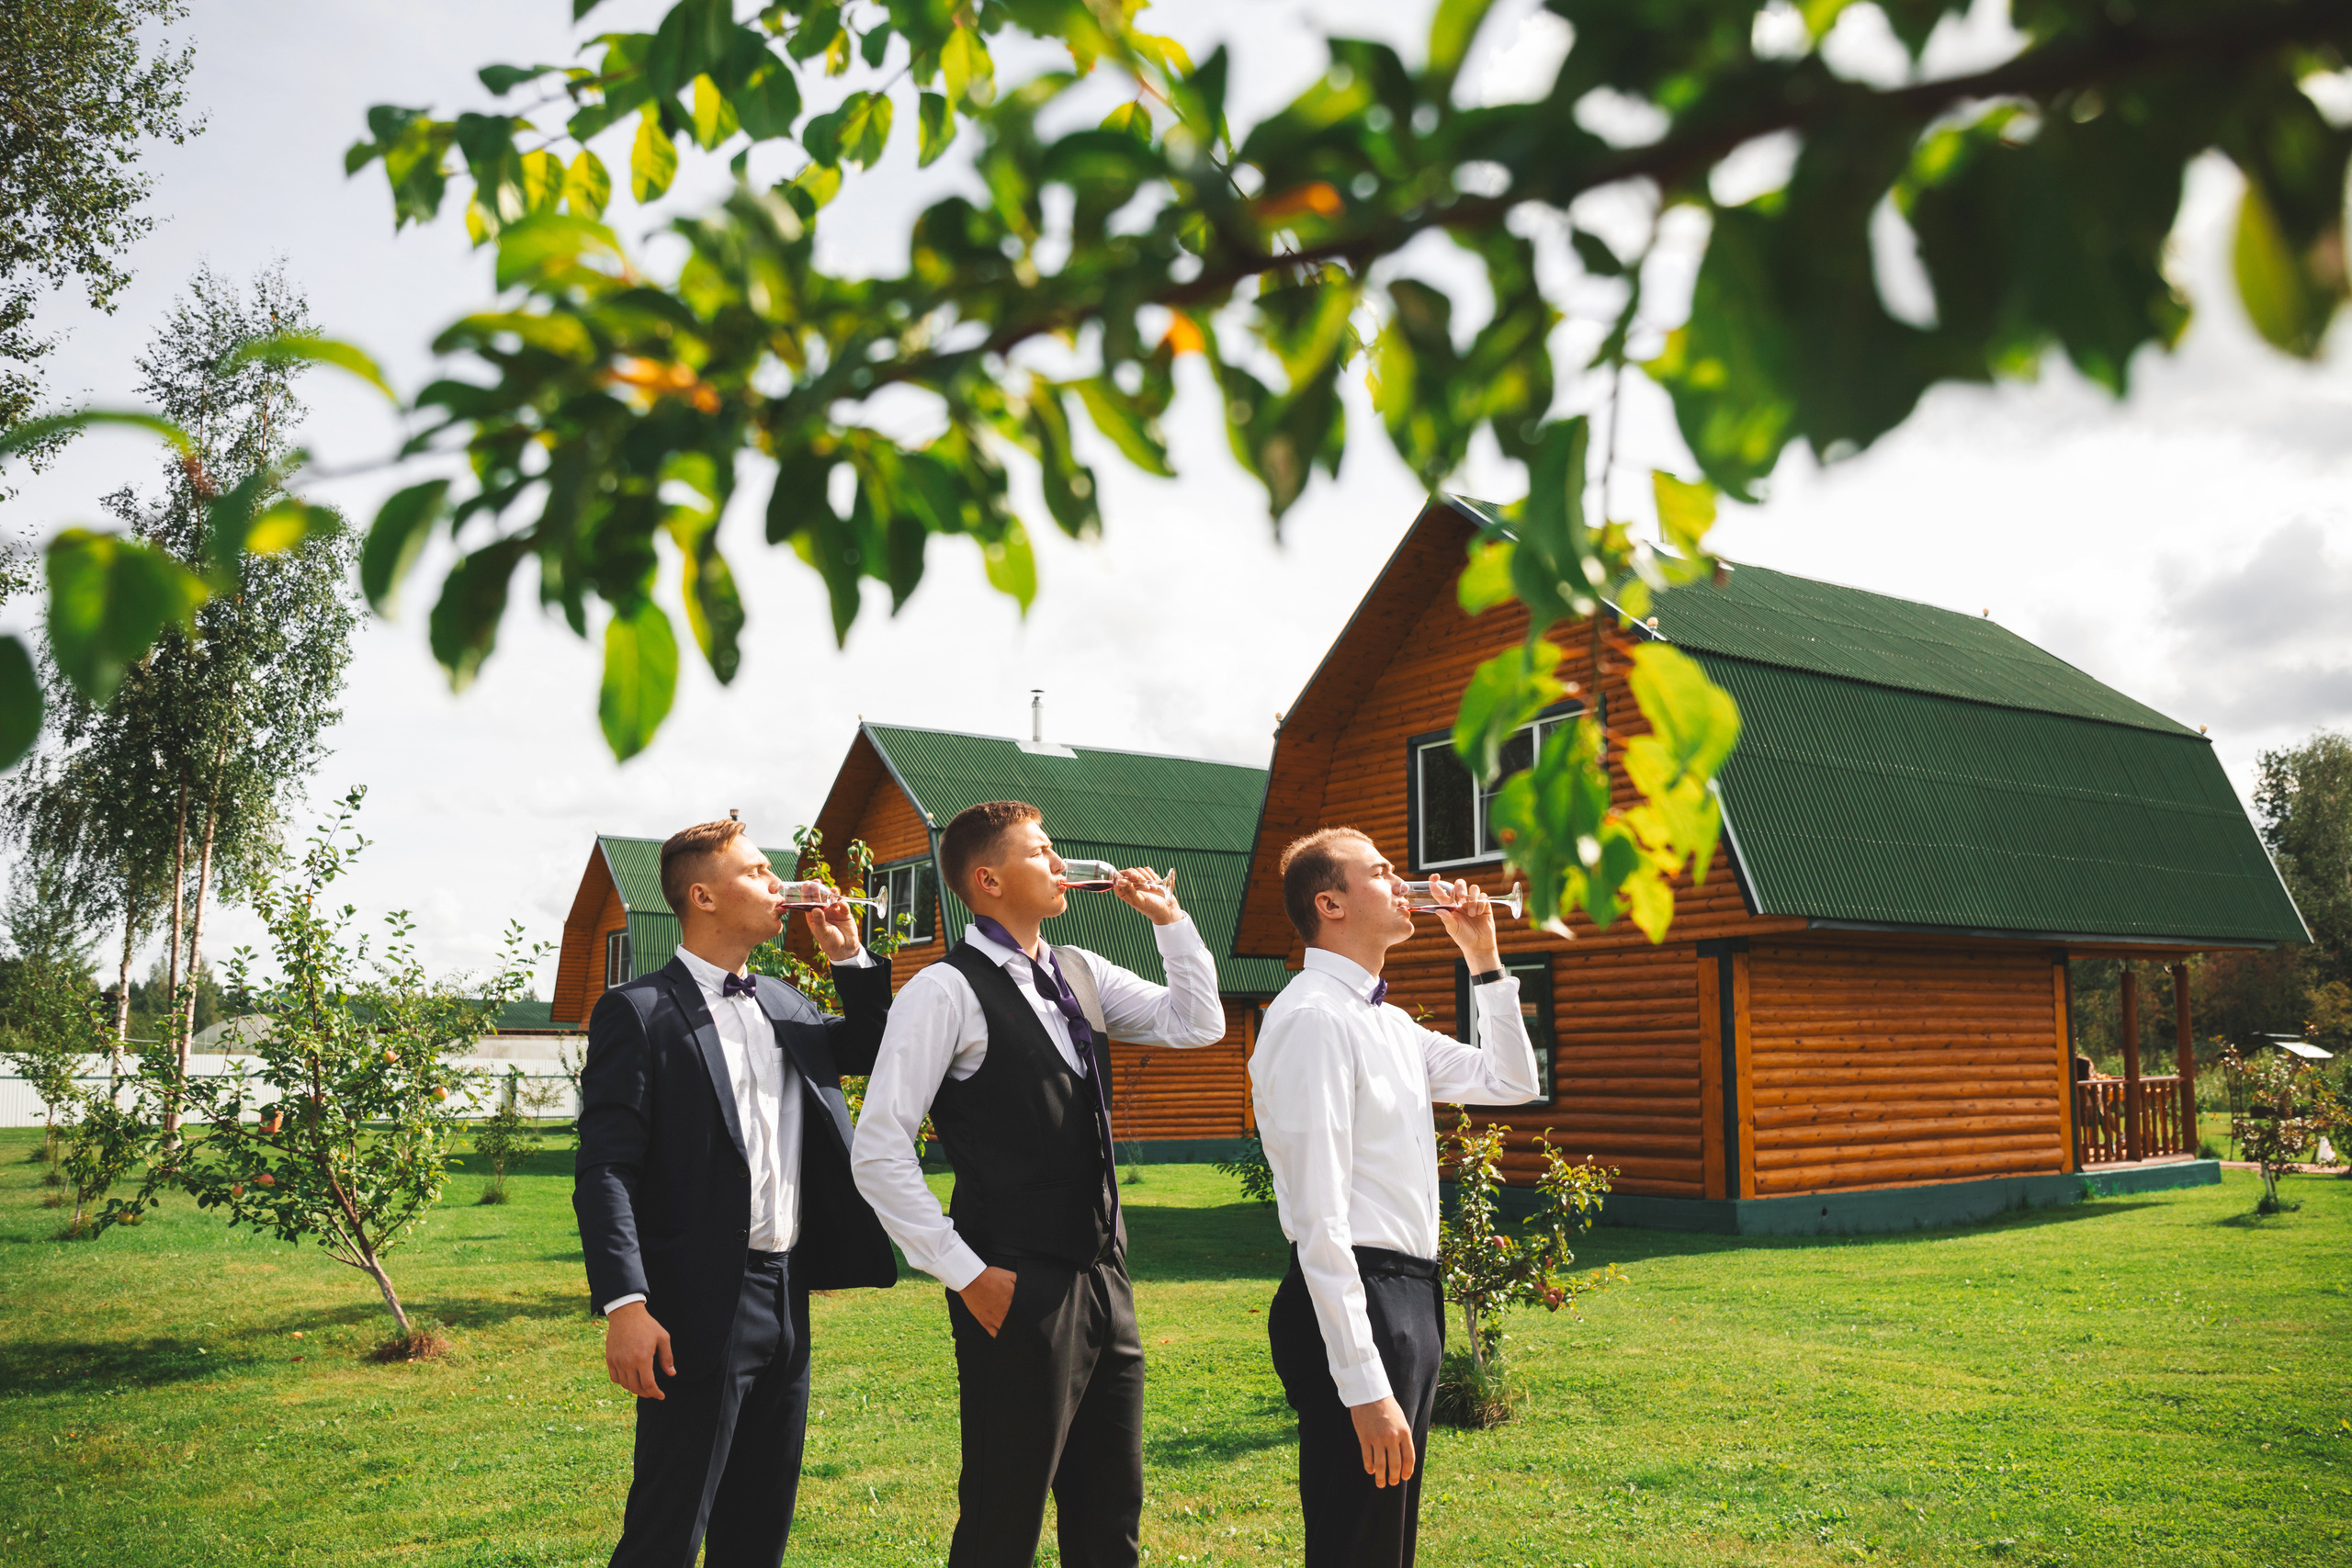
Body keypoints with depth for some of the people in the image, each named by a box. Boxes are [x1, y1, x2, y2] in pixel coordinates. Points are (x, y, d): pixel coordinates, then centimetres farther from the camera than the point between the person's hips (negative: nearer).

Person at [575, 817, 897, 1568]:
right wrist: (625, 1306, -23)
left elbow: (872, 1048, 26)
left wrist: (850, 957, 12)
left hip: (787, 1301, 7)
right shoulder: (639, 1012, -8)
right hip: (700, 1309, -7)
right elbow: (605, 1170, -14)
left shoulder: (785, 1004, 14)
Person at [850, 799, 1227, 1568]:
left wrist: (1169, 918, 4)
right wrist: (965, 1274, -13)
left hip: (1103, 1280, 7)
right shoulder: (947, 992, -11)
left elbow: (1198, 1024, 16)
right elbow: (878, 1151, -14)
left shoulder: (1081, 974, 12)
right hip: (1020, 1295, -7)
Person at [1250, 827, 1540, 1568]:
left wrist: (1484, 958, 15)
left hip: (1412, 1299, 10)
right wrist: (1363, 1387, -24)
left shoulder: (1390, 1024, 14)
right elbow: (1320, 1217, -21)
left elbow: (1511, 1083, 26)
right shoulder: (1313, 1017, -15)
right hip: (1353, 1304, -10)